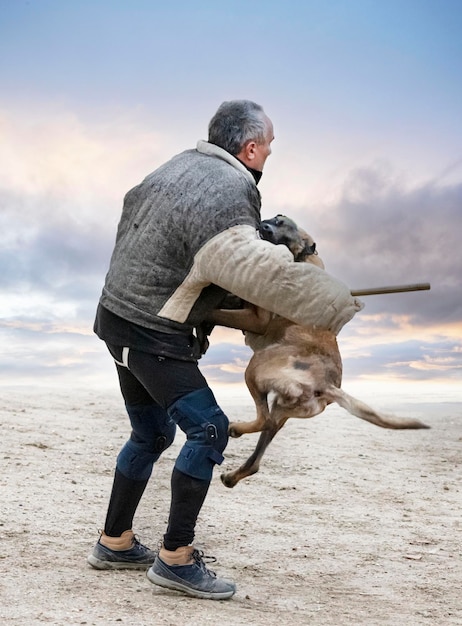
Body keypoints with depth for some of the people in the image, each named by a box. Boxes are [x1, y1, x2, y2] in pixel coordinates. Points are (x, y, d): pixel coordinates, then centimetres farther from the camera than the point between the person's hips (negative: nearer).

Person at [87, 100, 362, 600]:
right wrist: (335, 305, -25)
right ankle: (175, 558, -1)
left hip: (119, 317, 10)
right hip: (153, 333, -10)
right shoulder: (223, 196, -21)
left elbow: (133, 204, 26)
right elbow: (256, 271, -34)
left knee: (150, 434, 18)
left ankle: (114, 544, 27)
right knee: (208, 428, -8)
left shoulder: (182, 164, 9)